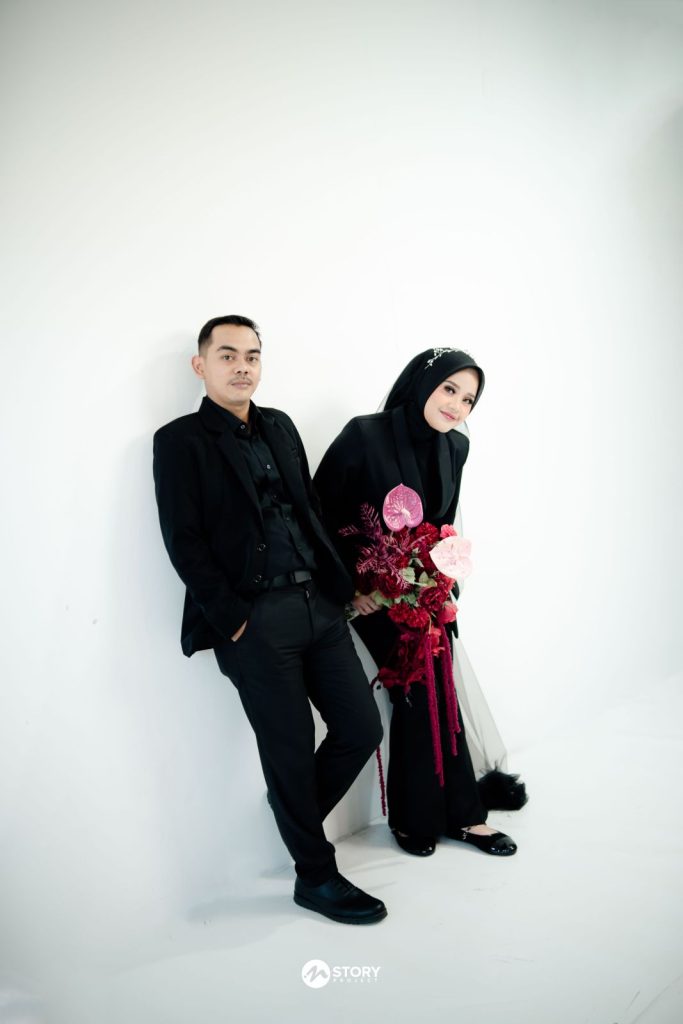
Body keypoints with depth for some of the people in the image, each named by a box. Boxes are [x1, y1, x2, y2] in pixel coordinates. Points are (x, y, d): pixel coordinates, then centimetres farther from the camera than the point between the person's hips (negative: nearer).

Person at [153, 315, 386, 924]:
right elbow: (184, 543, -8)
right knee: (291, 752, 5)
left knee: (363, 730, 8)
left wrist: (344, 583, 9)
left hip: (319, 605, 6)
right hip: (254, 620, -6)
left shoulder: (281, 426, 17)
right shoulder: (180, 440, -1)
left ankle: (297, 816, 35)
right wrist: (232, 619, -13)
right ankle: (316, 876, 28)